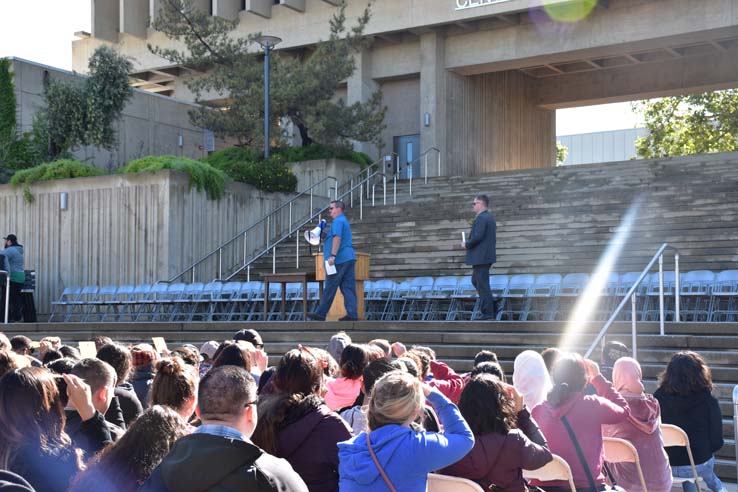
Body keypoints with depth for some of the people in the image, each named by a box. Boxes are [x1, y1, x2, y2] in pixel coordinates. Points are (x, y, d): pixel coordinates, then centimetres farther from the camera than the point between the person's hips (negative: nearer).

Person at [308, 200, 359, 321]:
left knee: (330, 288, -4)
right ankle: (352, 314, -2)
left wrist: (332, 256, -26)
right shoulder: (344, 221, 24)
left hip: (339, 260, -10)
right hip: (349, 258, 10)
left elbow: (337, 238, -21)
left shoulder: (338, 221, -9)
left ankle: (321, 313, 0)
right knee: (348, 288, 3)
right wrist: (325, 234, 16)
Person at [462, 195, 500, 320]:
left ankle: (488, 313, -1)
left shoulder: (481, 218, -15)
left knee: (482, 285, -4)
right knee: (476, 281, 18)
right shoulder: (490, 218, 16)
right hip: (488, 256, 10)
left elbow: (478, 236, -25)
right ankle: (494, 305, 11)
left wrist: (467, 244, -8)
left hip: (480, 257, -10)